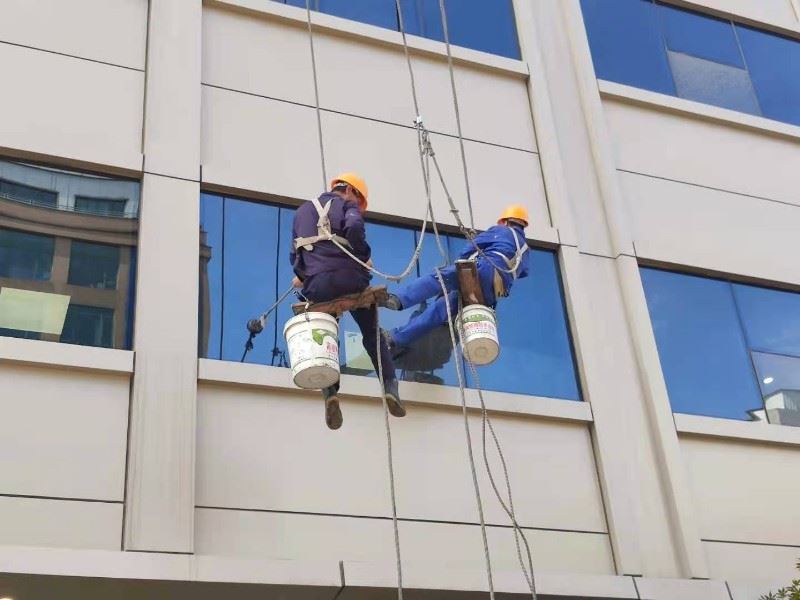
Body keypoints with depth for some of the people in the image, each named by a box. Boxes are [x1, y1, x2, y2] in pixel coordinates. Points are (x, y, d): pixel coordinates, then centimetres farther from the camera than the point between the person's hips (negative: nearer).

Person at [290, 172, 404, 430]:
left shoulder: (302, 210, 27)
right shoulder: (346, 205, 11)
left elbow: (294, 255, 25)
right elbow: (353, 227, -13)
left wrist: (302, 275, 38)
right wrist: (365, 257, -2)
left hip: (316, 285, 3)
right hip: (348, 277, -3)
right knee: (373, 335, 12)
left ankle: (330, 393, -10)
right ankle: (390, 387, -1)